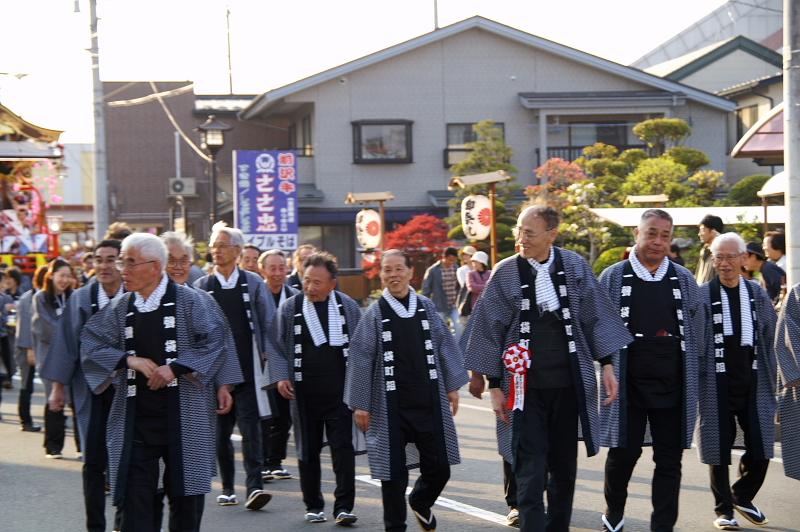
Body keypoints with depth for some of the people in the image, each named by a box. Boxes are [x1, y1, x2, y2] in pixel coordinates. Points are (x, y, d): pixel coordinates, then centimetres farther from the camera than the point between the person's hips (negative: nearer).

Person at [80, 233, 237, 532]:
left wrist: (175, 367, -16)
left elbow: (214, 340, -7)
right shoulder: (120, 307, 7)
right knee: (135, 490, -1)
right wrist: (129, 360, -10)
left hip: (183, 412, -2)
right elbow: (90, 343, 5)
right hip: (135, 414, 3)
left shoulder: (187, 300, -4)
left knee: (185, 490, 8)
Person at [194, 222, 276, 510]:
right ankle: (227, 487, 18)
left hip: (247, 367, -2)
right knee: (221, 430, 7)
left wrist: (266, 355, 0)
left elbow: (266, 322, 6)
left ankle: (254, 486, -12)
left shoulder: (253, 283, 4)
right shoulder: (201, 287, 6)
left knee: (250, 426, -10)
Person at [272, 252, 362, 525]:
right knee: (308, 450, 9)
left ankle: (343, 507, 0)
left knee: (343, 447, -4)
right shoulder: (289, 307, 0)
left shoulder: (348, 307, 1)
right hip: (304, 392, 1)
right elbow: (277, 346, 6)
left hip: (340, 390, -1)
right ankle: (313, 505, 21)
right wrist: (280, 377, -6)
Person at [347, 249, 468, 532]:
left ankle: (420, 503, 36)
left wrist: (452, 386, 7)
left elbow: (445, 347, 10)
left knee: (439, 467, 6)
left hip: (429, 400, 2)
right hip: (391, 405, -2)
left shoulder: (426, 307, 5)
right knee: (394, 471, 2)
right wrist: (360, 404, -4)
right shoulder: (374, 314, -2)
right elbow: (361, 360, -2)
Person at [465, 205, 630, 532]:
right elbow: (489, 331, -1)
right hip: (525, 386, -2)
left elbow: (595, 318, 6)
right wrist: (495, 386, -1)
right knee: (530, 471, -5)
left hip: (568, 383, 2)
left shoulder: (574, 266, -1)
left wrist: (607, 365, 1)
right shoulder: (505, 273, -6)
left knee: (564, 467, 12)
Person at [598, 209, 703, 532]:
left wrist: (692, 370, 10)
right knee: (623, 453, 5)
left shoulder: (683, 279, 8)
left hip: (672, 384, 2)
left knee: (669, 460, 4)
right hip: (628, 384, -2)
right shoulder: (613, 278, 2)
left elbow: (696, 329, 13)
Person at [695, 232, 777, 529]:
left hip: (753, 383, 3)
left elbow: (768, 341, 10)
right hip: (717, 385, -3)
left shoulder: (757, 295, 5)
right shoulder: (702, 297, -6)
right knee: (719, 449, 5)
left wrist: (771, 380, 7)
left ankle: (743, 497, 29)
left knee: (760, 449, 4)